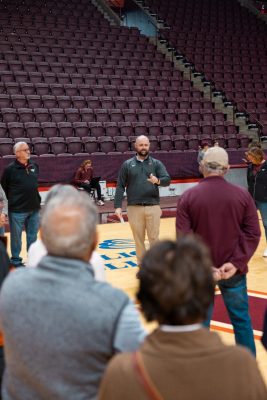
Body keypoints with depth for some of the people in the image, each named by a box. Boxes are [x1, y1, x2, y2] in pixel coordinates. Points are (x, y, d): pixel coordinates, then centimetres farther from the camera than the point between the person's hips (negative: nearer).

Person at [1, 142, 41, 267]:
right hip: (17, 210, -5)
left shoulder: (34, 166, 4)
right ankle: (16, 259, 22)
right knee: (16, 236, 8)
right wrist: (12, 199, -1)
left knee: (33, 235, 15)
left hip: (34, 208, 5)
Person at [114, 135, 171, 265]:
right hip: (134, 208, 0)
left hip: (153, 207, 0)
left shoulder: (156, 163, 6)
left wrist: (158, 181, -26)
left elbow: (167, 180, -3)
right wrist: (117, 206, -4)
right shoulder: (127, 164, 6)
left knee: (154, 238, 3)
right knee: (139, 239, 8)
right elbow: (120, 186, 4)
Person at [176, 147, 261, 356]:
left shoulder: (188, 197, -8)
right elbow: (253, 233, -8)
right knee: (241, 319, 16)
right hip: (233, 271, 1)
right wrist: (237, 263, -11)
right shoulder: (242, 194, -5)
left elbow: (184, 238, -13)